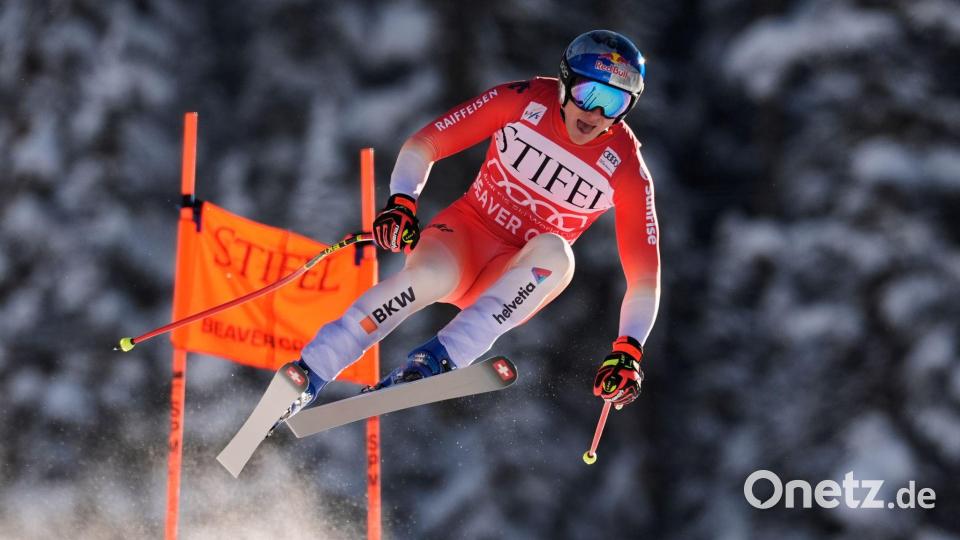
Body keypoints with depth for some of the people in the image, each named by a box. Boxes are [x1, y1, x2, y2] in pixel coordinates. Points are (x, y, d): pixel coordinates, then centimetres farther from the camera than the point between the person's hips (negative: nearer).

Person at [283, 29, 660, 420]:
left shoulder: (627, 169, -11)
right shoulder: (524, 100, -11)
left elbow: (645, 274, -11)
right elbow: (424, 143, -5)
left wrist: (628, 351, -25)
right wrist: (401, 203, -23)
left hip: (516, 279, 1)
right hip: (467, 230, 0)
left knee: (554, 252, -35)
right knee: (431, 274, -36)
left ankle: (440, 357, -37)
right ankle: (308, 374, -29)